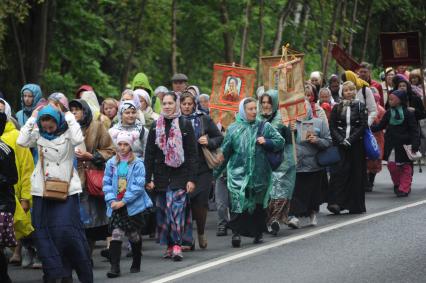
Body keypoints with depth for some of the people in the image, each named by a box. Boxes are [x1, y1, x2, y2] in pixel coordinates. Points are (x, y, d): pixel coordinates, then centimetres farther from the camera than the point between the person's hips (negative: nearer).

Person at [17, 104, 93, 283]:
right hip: (42, 190, 4)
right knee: (43, 232, 2)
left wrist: (69, 118, -14)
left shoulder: (67, 132, -3)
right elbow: (22, 141, -10)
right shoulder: (38, 134, 5)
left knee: (65, 229, -10)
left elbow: (78, 139, -24)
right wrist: (32, 119, -7)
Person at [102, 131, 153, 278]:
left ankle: (136, 264, 28)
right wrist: (111, 200, -12)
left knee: (134, 236, 11)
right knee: (116, 235, -10)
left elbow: (138, 186, -12)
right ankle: (114, 267, -14)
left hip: (134, 205, -1)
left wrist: (123, 201, -17)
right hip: (116, 206, 1)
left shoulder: (137, 164, -7)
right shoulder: (111, 163, 3)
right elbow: (107, 183, 3)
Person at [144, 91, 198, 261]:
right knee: (163, 212, 4)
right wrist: (148, 179, 1)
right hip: (161, 176, 3)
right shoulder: (156, 126, 9)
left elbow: (192, 154, 0)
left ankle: (177, 246, -15)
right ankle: (169, 246, 11)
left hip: (179, 175, -3)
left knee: (176, 209, -14)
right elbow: (149, 154, 9)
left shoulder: (185, 125, 2)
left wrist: (192, 178, -7)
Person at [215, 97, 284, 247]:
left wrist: (266, 142, -9)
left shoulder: (264, 127, 6)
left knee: (258, 203, 8)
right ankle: (236, 232, -11)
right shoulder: (233, 129, 4)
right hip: (238, 172, -2)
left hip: (259, 174, 2)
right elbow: (224, 153, 9)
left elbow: (280, 142, 9)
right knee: (238, 201, -15)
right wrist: (216, 172, 11)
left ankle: (258, 233, 21)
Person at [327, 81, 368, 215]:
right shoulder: (337, 107, 8)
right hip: (340, 144, 1)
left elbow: (363, 126, -3)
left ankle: (356, 206, 7)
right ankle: (336, 202, -16)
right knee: (339, 172, -11)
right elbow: (332, 126, 4)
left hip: (356, 145, 0)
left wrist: (350, 139, -12)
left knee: (356, 173, 1)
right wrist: (341, 140, -10)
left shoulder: (360, 107, 4)